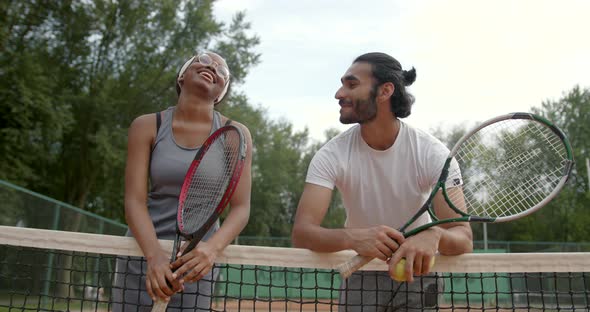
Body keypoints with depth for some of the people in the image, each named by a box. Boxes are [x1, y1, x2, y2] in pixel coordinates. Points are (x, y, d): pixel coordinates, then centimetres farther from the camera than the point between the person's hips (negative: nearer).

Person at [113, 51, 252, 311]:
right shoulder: (147, 126, -3)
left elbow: (241, 207, -8)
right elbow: (134, 200, -9)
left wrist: (212, 247, -26)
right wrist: (155, 254, -25)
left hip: (197, 258, 0)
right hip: (144, 253, 0)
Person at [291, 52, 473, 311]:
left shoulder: (432, 153, -21)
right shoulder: (331, 155, -19)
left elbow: (463, 238, -25)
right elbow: (301, 232, -28)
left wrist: (434, 236, -49)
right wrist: (351, 237, -49)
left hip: (417, 270, 0)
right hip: (361, 275, 0)